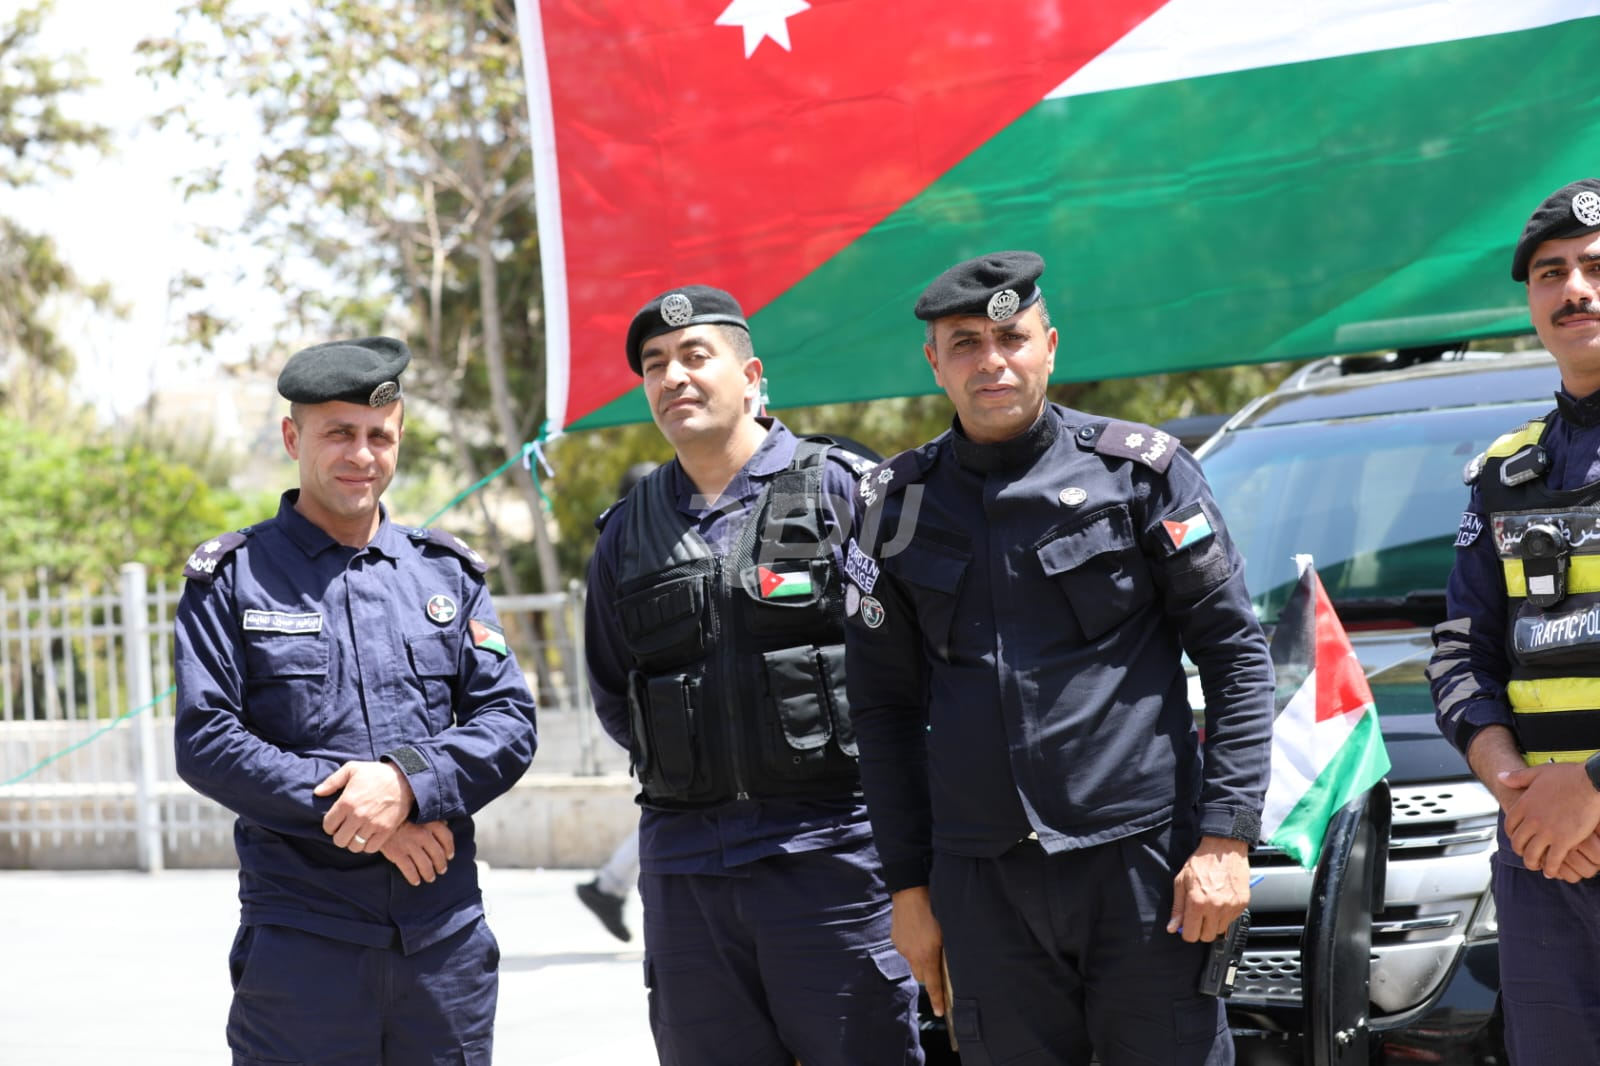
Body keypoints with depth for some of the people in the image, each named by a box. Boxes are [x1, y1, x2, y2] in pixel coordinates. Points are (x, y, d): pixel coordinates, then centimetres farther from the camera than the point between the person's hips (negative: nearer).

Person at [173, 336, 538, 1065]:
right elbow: (204, 743, -6)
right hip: (299, 941, -3)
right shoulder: (234, 580, 3)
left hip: (447, 938, 3)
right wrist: (355, 813, -14)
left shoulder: (447, 575, 13)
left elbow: (510, 719, 6)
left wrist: (409, 781, -14)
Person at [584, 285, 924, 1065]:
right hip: (683, 871, 4)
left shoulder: (838, 490, -1)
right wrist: (694, 765, 10)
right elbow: (613, 698, 21)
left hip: (831, 849, -4)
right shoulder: (627, 533, 13)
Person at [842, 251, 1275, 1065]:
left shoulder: (1137, 470, 1)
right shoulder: (898, 505, 8)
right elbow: (885, 707, 13)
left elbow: (1234, 652, 1)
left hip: (1141, 862, -2)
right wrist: (907, 881, 8)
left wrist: (1227, 837, -7)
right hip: (981, 878, 2)